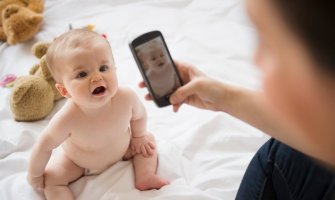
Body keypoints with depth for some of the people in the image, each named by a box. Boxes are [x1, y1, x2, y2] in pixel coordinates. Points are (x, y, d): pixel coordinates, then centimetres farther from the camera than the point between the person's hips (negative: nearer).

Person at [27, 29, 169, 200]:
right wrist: (34, 175, -11)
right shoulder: (67, 118, -43)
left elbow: (139, 115, -10)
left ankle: (144, 177, 10)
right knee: (51, 179, -15)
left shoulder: (127, 97, -36)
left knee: (148, 140, 2)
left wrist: (139, 137, 6)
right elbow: (44, 146, -25)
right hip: (78, 162, -2)